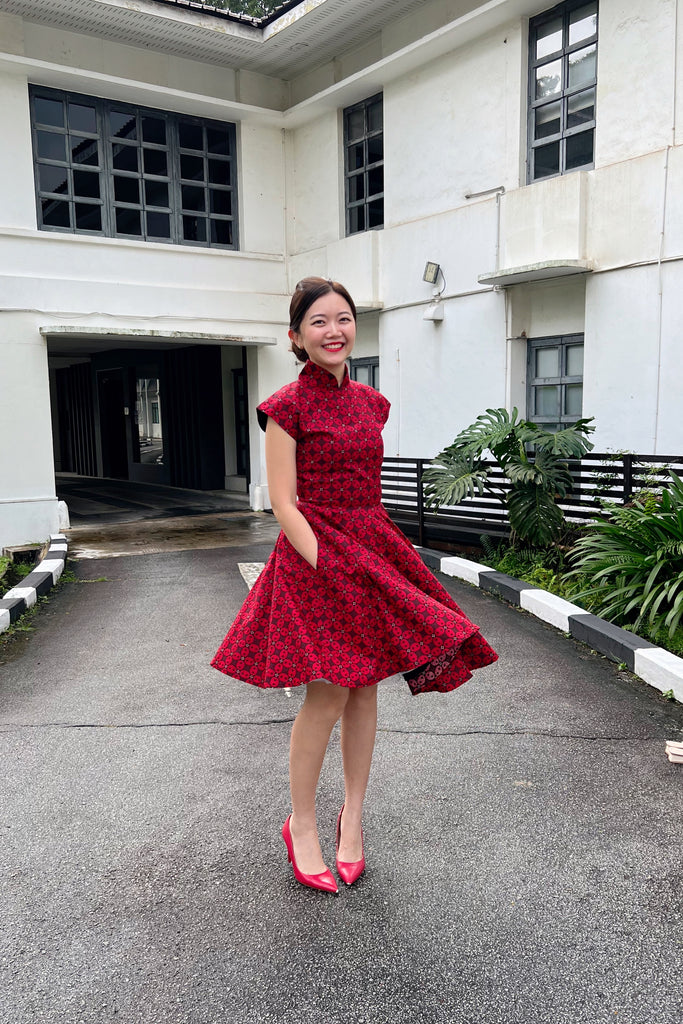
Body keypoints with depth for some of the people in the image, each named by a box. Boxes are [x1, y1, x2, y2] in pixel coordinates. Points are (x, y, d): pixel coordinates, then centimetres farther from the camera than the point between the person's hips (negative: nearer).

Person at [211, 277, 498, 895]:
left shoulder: (370, 402, 12)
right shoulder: (287, 406, -7)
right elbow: (284, 503, -11)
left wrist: (373, 556, 9)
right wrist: (328, 568, -17)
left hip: (373, 549, 6)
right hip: (314, 552, -6)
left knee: (365, 687, 10)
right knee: (329, 692, -6)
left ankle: (353, 815, 27)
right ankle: (301, 825, 16)